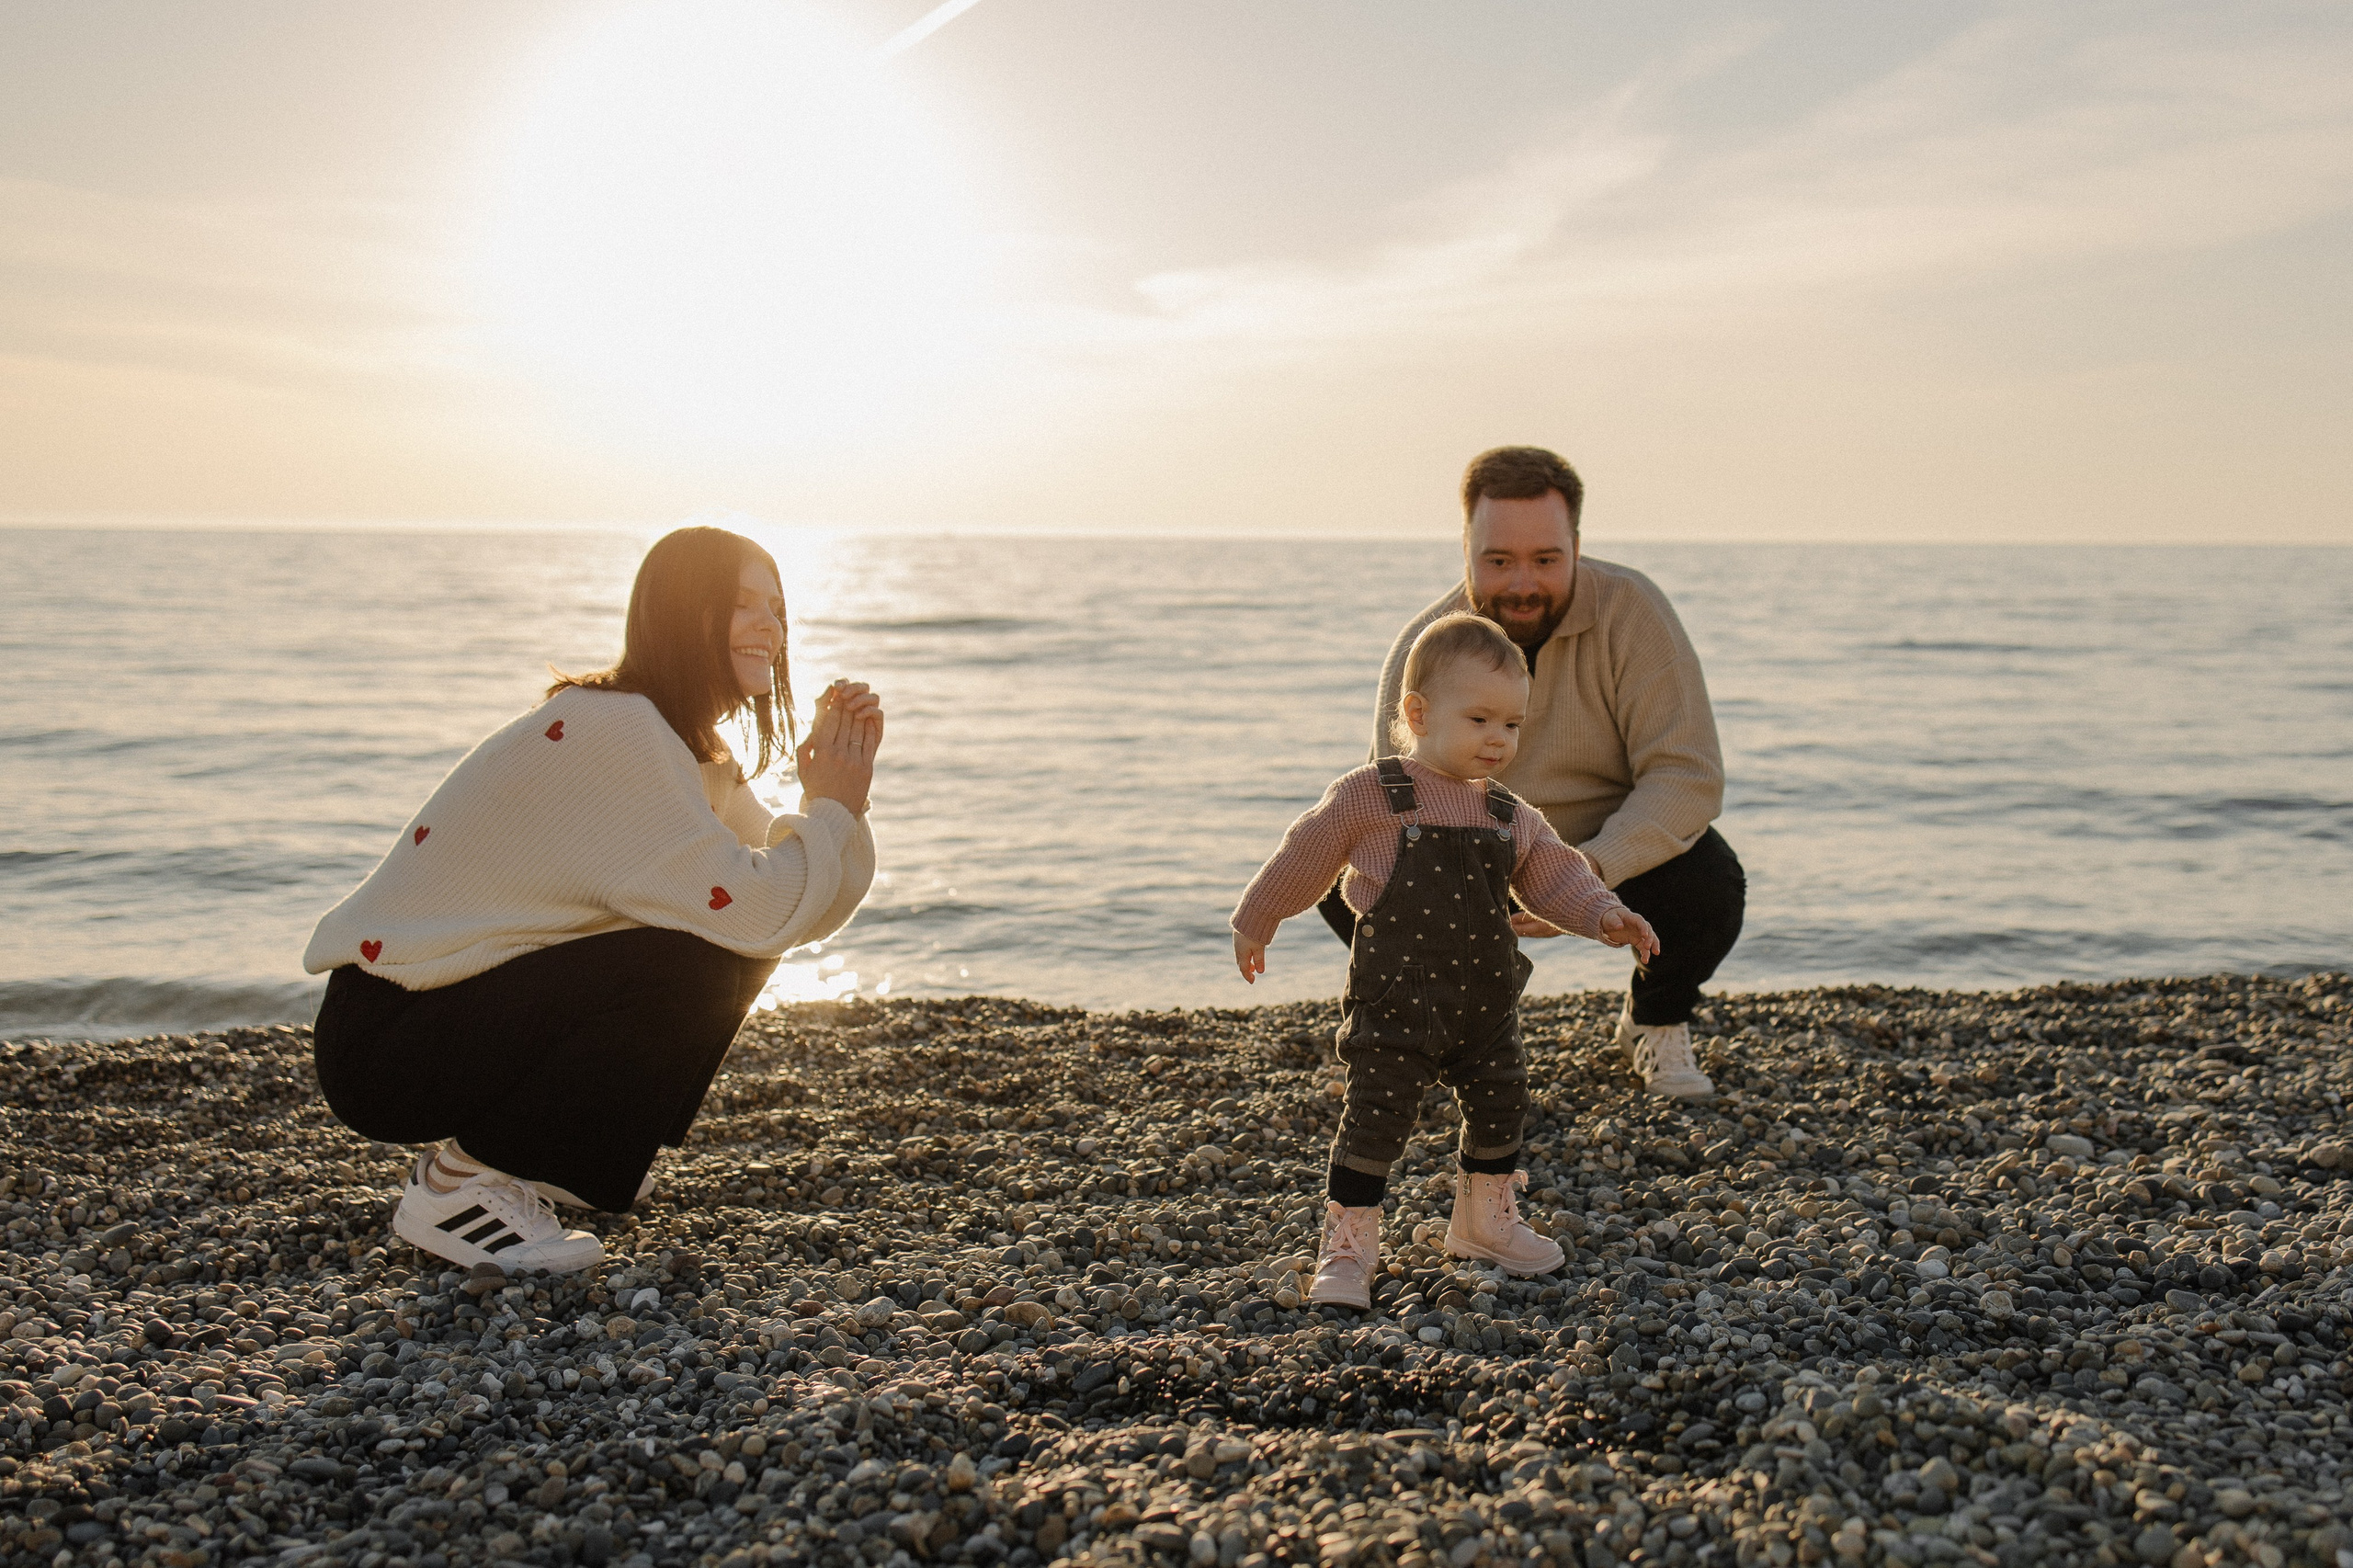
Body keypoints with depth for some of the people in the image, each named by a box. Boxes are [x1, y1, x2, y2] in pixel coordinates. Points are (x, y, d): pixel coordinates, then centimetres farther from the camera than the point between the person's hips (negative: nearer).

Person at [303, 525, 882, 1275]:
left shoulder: (689, 752, 11)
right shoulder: (613, 729, -20)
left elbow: (806, 908, 7)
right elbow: (755, 913, -27)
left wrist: (838, 797, -7)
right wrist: (833, 808, -12)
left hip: (468, 996, 10)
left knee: (730, 936, 5)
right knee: (713, 953, -21)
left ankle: (509, 1153, 14)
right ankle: (460, 1183, -10)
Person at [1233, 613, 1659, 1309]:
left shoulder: (1509, 817, 8)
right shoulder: (1370, 797, -9)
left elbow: (1554, 873, 13)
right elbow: (1305, 858, 0)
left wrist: (1601, 914, -6)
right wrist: (1254, 925, 9)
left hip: (1486, 1002, 6)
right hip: (1395, 1000, -6)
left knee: (1501, 1108, 15)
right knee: (1374, 1119, -6)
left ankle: (1485, 1223, 37)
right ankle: (1347, 1245, 8)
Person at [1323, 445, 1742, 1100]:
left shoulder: (1632, 611, -25)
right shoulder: (1423, 647, -18)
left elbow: (1689, 775, -28)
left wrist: (1591, 867, -43)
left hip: (1620, 854, -2)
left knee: (1710, 885, -34)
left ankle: (1655, 1022, 2)